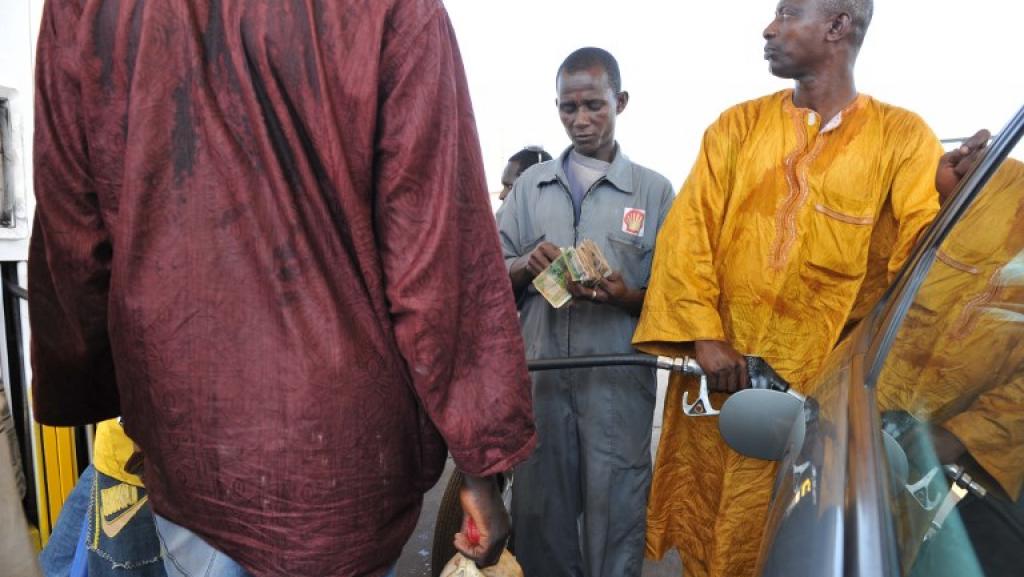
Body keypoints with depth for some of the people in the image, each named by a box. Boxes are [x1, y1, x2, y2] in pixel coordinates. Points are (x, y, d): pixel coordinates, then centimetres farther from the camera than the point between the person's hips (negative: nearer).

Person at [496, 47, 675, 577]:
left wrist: (627, 297, -18)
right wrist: (526, 267, -10)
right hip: (540, 371, 3)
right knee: (539, 509, 13)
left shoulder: (654, 190, 3)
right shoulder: (530, 185, 11)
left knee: (614, 515, 6)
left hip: (617, 377, -2)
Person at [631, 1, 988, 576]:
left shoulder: (902, 135, 3)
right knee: (703, 524, 12)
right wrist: (704, 337, -12)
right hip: (716, 368, 2)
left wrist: (948, 200, -28)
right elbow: (688, 230, -1)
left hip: (823, 382, -1)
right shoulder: (739, 125, 8)